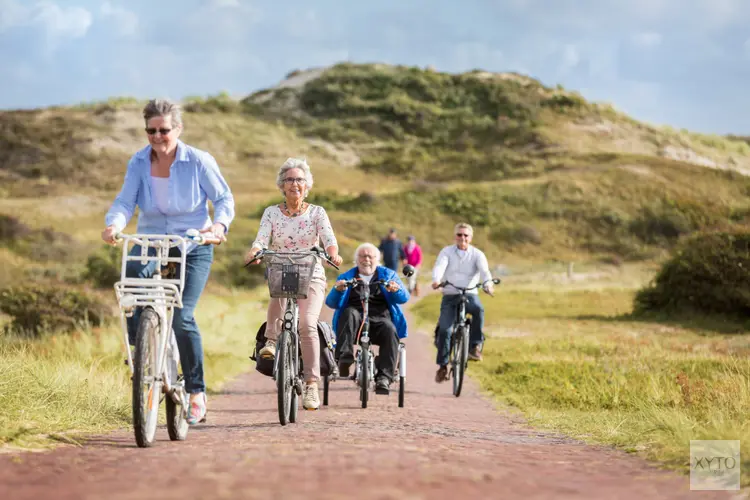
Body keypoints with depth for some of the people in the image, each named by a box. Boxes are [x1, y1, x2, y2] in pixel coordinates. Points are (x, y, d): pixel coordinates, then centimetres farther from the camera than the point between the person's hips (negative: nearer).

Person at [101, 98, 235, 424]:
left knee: (182, 317, -15)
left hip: (193, 248, -2)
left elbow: (224, 198, -5)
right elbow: (125, 201, -10)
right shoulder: (138, 163, -3)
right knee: (133, 270, -35)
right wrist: (114, 224, -32)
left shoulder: (199, 161, -9)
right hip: (152, 242, 2)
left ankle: (196, 393, -1)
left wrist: (219, 224, -27)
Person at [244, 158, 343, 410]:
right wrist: (253, 252, -31)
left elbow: (329, 238, -12)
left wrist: (333, 254, -35)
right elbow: (262, 239, -8)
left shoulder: (317, 212, 3)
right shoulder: (272, 213, 5)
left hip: (311, 278, -1)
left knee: (307, 324, -24)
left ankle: (311, 385, -23)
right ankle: (271, 339, -26)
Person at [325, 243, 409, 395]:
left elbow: (404, 298, 8)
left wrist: (396, 290, -16)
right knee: (349, 313, -34)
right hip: (356, 321, 0)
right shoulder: (346, 277, 22)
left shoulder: (388, 275, 22)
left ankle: (384, 377, -37)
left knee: (390, 330, -33)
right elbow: (331, 303, 9)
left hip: (379, 319, 0)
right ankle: (344, 359, -41)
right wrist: (338, 290, -13)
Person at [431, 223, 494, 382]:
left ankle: (475, 346, -22)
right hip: (450, 295, 1)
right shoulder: (447, 252, 2)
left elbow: (484, 269, -16)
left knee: (479, 309, -35)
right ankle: (443, 366, 2)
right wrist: (436, 280, -39)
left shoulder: (477, 254, 2)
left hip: (470, 294, -1)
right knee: (444, 329, -12)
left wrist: (487, 282, -39)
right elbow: (440, 266, -16)